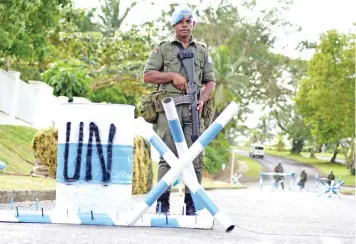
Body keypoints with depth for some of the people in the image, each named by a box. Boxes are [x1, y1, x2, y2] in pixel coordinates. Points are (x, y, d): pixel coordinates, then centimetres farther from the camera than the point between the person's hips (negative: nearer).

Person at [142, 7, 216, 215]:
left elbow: (210, 82, 15)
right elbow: (148, 76, 7)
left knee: (196, 157, -4)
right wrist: (172, 75, -5)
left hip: (193, 110, 2)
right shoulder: (163, 49, 13)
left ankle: (191, 204, 0)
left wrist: (202, 100, -3)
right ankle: (163, 203, -5)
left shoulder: (202, 51, 20)